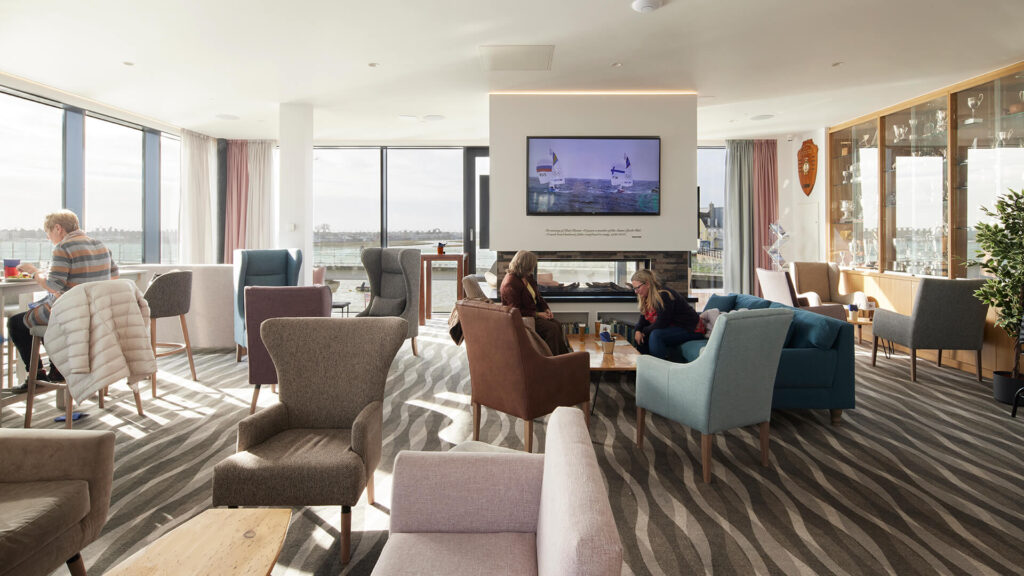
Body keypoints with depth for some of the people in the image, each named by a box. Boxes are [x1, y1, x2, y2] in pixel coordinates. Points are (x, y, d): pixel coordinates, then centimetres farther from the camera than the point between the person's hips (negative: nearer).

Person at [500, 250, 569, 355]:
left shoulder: (528, 278, 8)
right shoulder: (510, 284, -20)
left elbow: (538, 297, 19)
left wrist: (547, 309, 1)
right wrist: (537, 314, -20)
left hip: (535, 313, 9)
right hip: (523, 318, -9)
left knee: (557, 325, -12)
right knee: (552, 328, -23)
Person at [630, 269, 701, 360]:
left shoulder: (664, 295, -24)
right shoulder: (647, 298, 4)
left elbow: (661, 324, -26)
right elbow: (644, 319, 9)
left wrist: (644, 331, -12)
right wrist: (638, 331, -11)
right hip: (671, 328, 10)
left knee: (656, 335, -32)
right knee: (640, 336, 3)